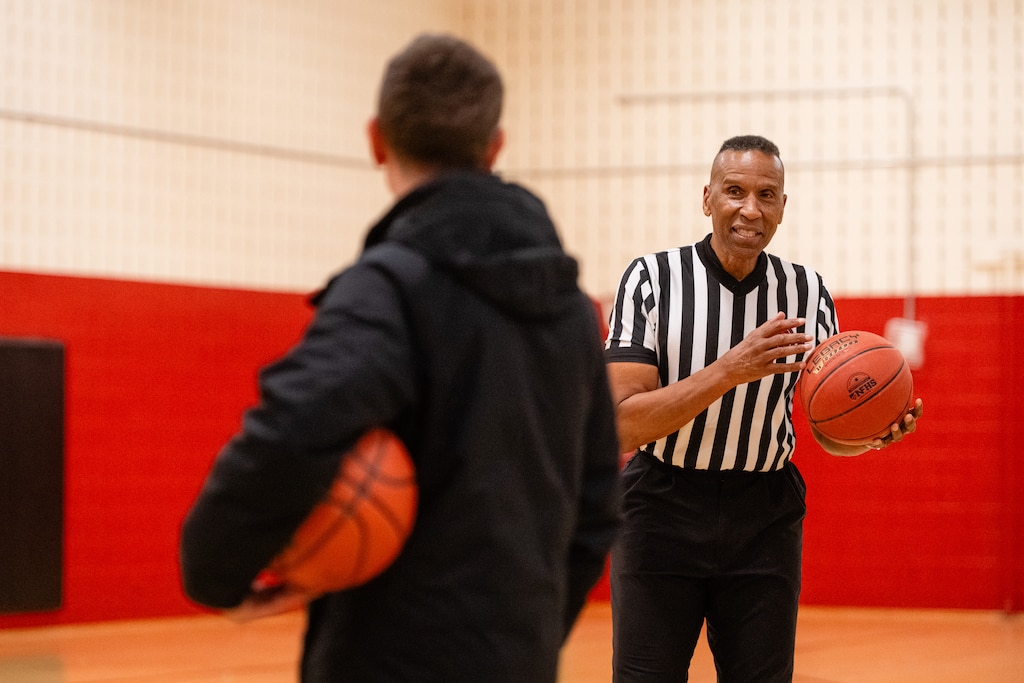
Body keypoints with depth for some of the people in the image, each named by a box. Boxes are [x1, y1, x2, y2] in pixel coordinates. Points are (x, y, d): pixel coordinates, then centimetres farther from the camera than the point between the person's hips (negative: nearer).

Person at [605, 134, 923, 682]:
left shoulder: (807, 293, 1)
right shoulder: (652, 278, -9)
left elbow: (827, 431, 7)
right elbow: (624, 425, -18)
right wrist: (731, 369, -29)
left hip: (765, 519, 3)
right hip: (661, 511, -2)